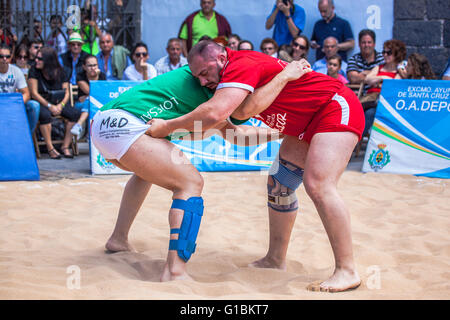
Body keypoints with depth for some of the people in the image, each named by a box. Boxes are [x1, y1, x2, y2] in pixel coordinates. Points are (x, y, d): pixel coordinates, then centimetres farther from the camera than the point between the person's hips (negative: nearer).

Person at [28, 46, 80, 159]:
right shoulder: (34, 71, -4)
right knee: (45, 115, -37)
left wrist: (60, 105, -18)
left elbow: (66, 93, 2)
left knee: (75, 114, -22)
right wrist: (49, 106, -19)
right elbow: (34, 93, -9)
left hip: (58, 103, 3)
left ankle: (65, 146, -14)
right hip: (41, 102, -3)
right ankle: (50, 148, -25)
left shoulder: (60, 72, 3)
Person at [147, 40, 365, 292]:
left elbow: (215, 114, -36)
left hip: (337, 108, -11)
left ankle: (347, 271, -19)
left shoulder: (242, 65, -25)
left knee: (318, 186, -22)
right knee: (279, 184, 10)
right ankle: (276, 260, 19)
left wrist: (168, 126, -27)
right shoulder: (238, 69, 6)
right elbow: (241, 113, 2)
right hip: (307, 125, 11)